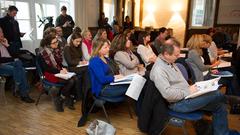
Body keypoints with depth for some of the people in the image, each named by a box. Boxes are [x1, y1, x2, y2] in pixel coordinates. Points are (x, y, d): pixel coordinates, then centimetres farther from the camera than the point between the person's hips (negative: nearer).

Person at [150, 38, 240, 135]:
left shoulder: (170, 63, 10)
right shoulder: (159, 70, -21)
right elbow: (167, 93, -29)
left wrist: (189, 88, 5)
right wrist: (188, 92, -18)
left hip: (185, 96, 10)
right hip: (178, 102, -10)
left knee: (219, 105, 1)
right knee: (217, 95, -17)